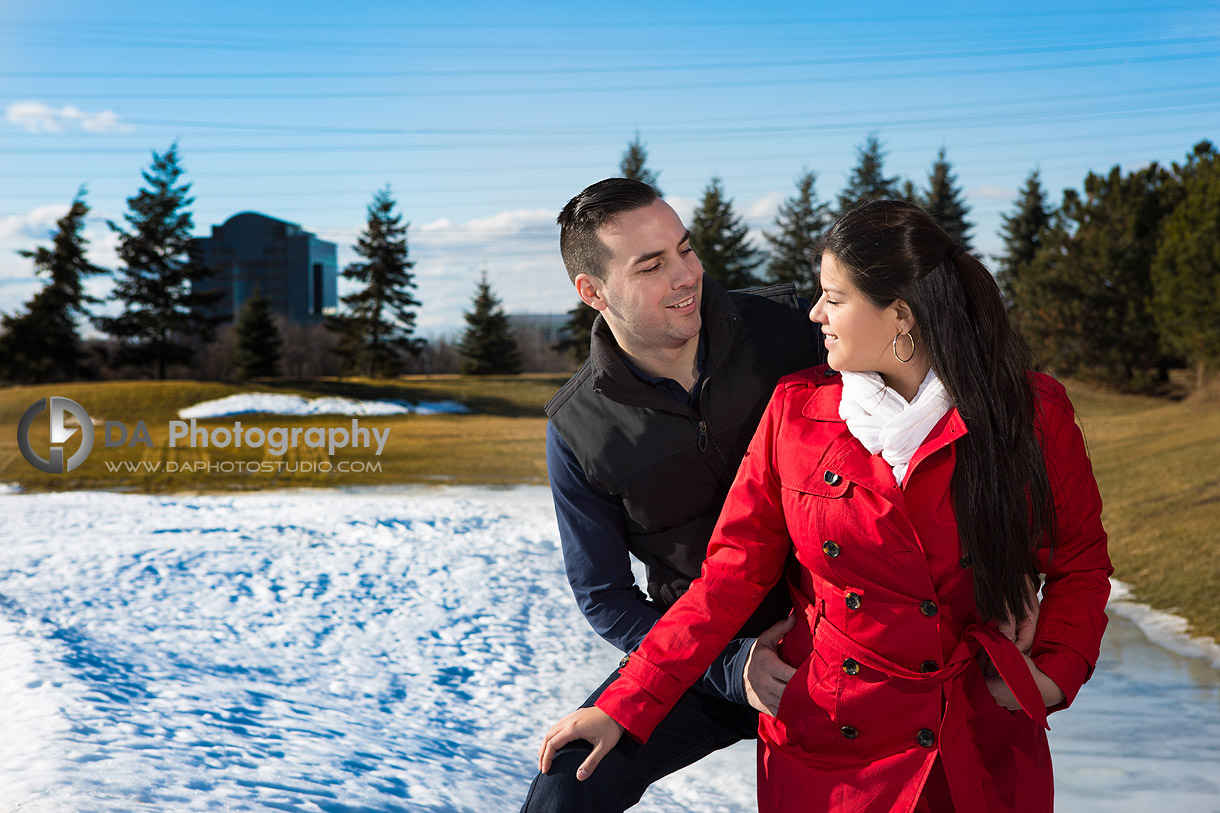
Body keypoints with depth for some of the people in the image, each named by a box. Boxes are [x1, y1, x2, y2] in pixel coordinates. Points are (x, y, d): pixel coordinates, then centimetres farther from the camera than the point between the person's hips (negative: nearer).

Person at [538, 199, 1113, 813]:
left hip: (983, 759, -1)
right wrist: (622, 709, -6)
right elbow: (731, 576, -1)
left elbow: (1080, 564, 8)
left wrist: (1055, 672, -9)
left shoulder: (1033, 413, -7)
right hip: (823, 751, 2)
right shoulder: (797, 410, -4)